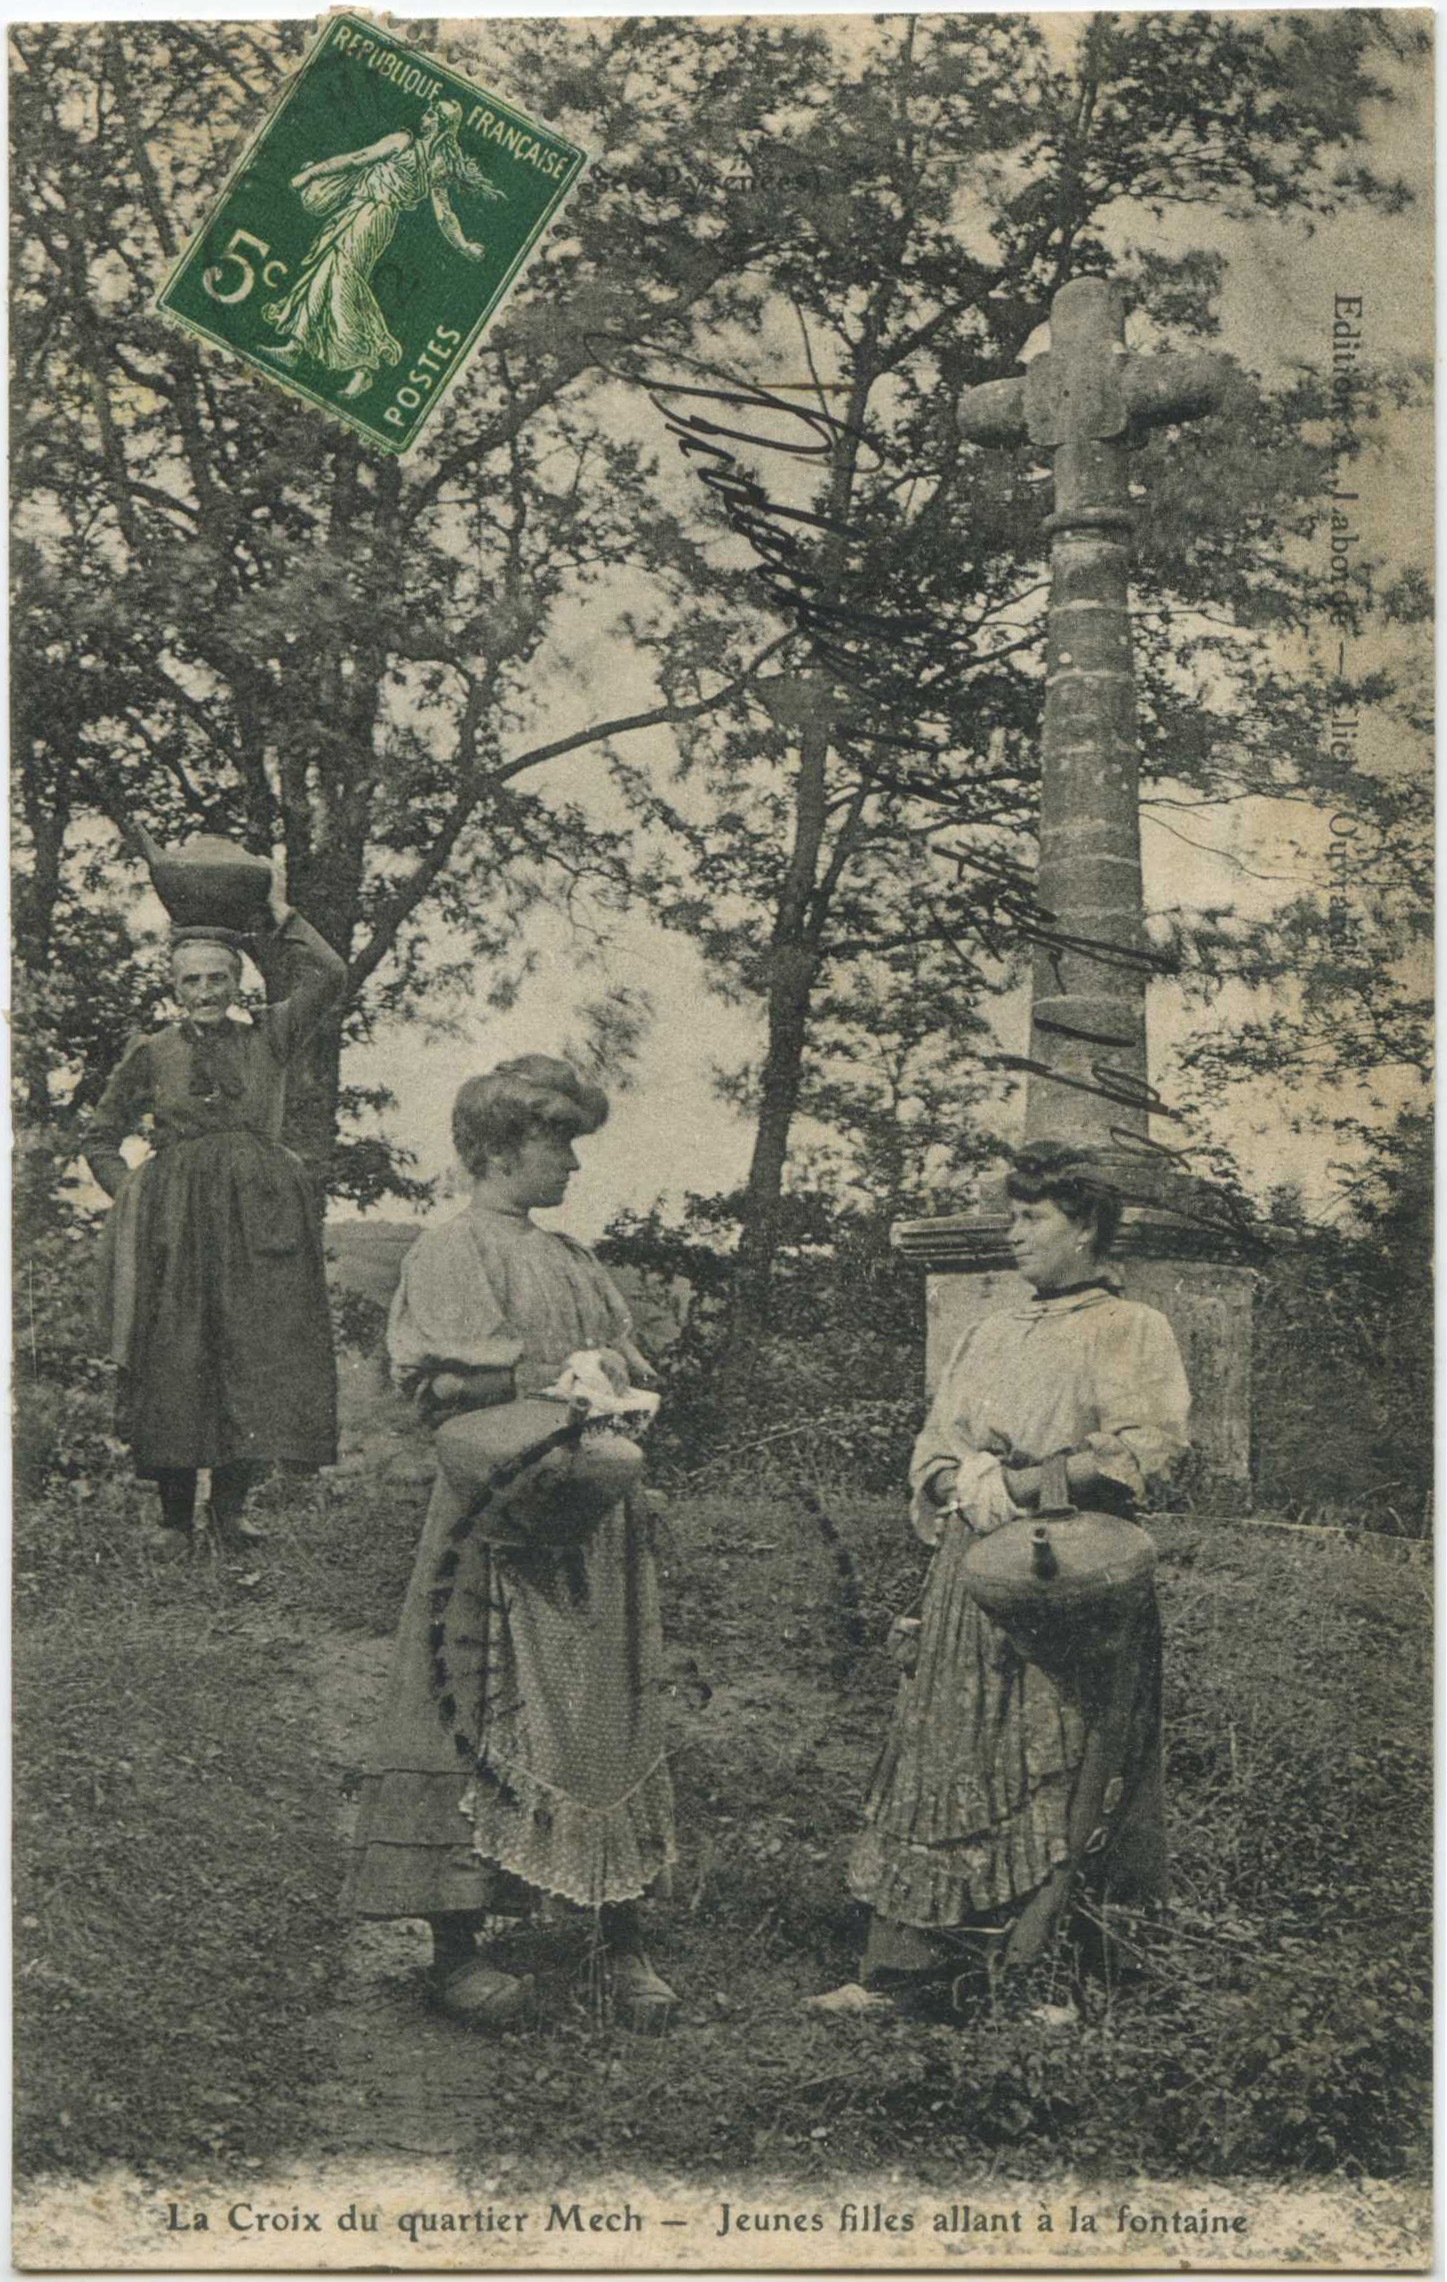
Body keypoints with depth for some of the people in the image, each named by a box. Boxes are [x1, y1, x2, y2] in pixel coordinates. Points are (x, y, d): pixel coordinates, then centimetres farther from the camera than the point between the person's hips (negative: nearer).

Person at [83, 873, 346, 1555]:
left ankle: (231, 1505, 8)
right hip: (173, 1225, -1)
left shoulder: (266, 1040, 11)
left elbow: (328, 977, -1)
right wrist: (131, 1192, 2)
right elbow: (100, 1138, 17)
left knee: (254, 1357, -3)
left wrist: (277, 916, 6)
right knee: (172, 1359, -2)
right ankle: (174, 1514, 6)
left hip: (257, 1216, 1)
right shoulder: (151, 1053, 10)